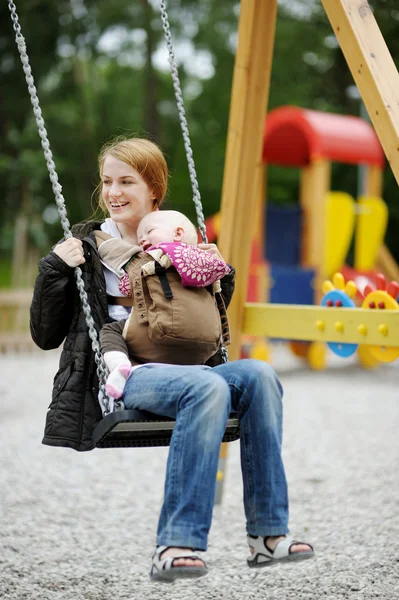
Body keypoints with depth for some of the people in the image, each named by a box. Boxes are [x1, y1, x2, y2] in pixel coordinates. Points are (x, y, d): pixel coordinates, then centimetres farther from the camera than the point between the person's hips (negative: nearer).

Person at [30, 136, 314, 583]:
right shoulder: (86, 248, 8)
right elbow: (45, 336, 6)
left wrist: (219, 279, 8)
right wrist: (55, 270, -6)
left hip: (180, 368, 4)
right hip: (119, 375, -4)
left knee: (257, 375, -27)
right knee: (208, 388, -35)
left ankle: (267, 535, -25)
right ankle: (175, 546, -37)